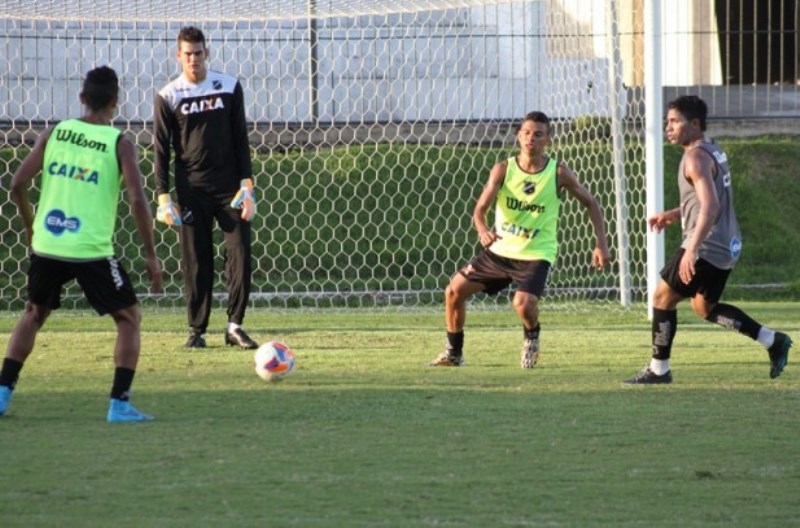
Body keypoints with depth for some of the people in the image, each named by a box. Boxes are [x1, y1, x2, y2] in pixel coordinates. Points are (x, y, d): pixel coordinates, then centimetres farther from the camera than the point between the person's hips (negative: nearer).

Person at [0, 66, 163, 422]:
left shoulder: (54, 133, 6)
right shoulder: (120, 144, -4)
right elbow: (137, 200, -13)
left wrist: (31, 229, 20)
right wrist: (151, 256, -4)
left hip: (46, 246, 4)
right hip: (92, 252, -4)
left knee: (34, 315, 26)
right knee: (129, 319, 11)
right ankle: (119, 403, 1)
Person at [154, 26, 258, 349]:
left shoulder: (229, 88, 4)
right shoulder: (169, 97, 0)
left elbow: (240, 140, 7)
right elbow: (161, 150, 2)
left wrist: (246, 184, -2)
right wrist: (163, 196, -5)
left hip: (229, 186, 1)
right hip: (192, 190, -1)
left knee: (240, 254, -7)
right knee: (196, 262, 1)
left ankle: (235, 325, 1)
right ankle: (196, 329, 8)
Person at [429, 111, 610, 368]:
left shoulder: (558, 172, -10)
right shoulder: (503, 169, -8)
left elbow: (591, 203, 1)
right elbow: (481, 208, -17)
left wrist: (601, 244, -5)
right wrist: (483, 230, -40)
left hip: (536, 254, -3)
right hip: (500, 250, 3)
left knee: (524, 303, -28)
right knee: (454, 291, 2)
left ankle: (532, 338, 8)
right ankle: (453, 353, 21)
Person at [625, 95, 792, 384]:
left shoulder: (697, 157, -17)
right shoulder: (714, 151, 14)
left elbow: (710, 206, -28)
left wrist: (691, 249, -34)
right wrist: (672, 215, 22)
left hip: (706, 247, -10)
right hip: (726, 246, 10)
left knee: (663, 297, 0)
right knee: (705, 307, 22)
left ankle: (658, 369, 4)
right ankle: (773, 341, 17)